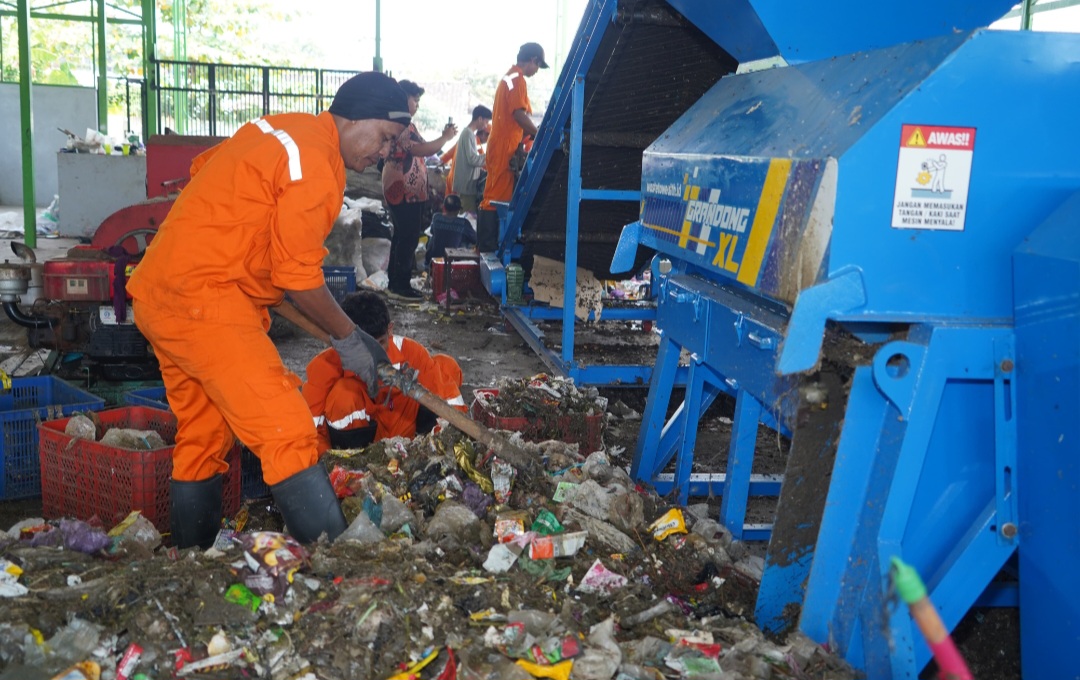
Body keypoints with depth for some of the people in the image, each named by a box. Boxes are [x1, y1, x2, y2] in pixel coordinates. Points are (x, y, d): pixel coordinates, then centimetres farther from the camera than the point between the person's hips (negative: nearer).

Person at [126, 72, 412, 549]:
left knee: (201, 440, 17)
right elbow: (299, 276, -13)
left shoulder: (280, 129, 14)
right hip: (204, 302, -11)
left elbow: (202, 169, 24)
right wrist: (347, 337, 0)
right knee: (289, 437, -15)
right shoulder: (315, 164, -15)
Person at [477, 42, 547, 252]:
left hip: (502, 145, 10)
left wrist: (529, 134, 18)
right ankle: (488, 246, -11)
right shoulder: (517, 79, -10)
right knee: (498, 195, -10)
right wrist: (539, 135, -9)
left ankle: (488, 244, 14)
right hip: (505, 147, -10)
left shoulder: (508, 78, 21)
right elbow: (520, 114, -18)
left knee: (497, 194, 11)